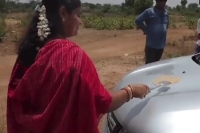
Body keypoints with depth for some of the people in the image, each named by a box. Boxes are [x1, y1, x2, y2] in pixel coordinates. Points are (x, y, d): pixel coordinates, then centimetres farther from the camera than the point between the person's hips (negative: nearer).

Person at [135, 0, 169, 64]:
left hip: (161, 45, 6)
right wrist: (146, 30, -7)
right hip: (151, 44, -6)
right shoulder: (149, 11, -8)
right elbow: (138, 20, -10)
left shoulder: (166, 13, 10)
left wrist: (164, 30, 13)